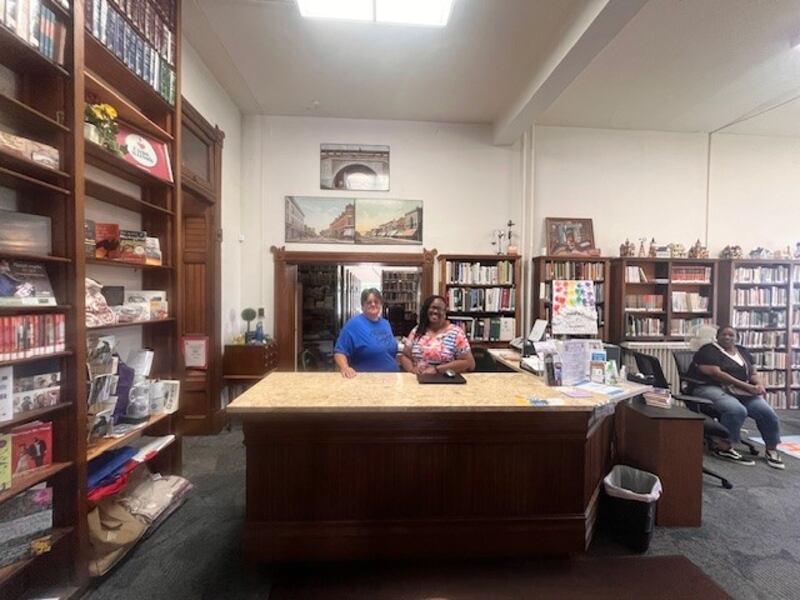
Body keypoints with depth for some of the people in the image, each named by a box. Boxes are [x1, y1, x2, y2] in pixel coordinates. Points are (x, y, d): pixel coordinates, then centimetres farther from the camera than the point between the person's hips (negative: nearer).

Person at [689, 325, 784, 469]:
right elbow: (716, 374, -16)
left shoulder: (743, 352, 20)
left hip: (742, 391, 7)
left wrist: (759, 385, -3)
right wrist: (746, 386, -18)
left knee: (767, 413, -14)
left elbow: (753, 373, 20)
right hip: (712, 388, -7)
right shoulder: (709, 351, -6)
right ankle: (723, 448, -17)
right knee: (737, 410, -32)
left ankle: (771, 450, 8)